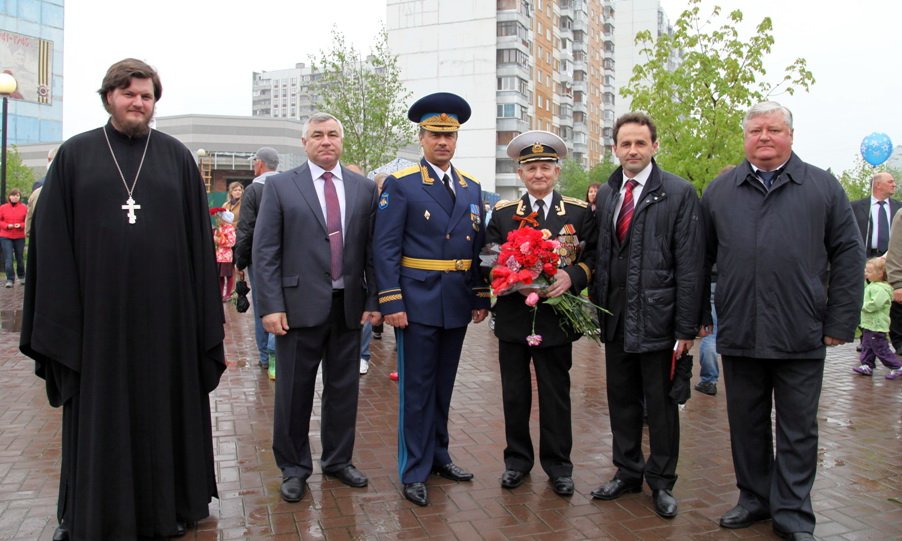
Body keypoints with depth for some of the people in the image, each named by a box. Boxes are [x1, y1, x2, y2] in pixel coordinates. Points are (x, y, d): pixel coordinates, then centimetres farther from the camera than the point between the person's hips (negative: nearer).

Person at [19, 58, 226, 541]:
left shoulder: (177, 157, 5)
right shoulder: (74, 155, 4)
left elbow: (199, 238, 3)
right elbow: (51, 240, 2)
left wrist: (206, 314, -1)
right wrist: (55, 316, -4)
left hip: (165, 310, 1)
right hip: (99, 308, 0)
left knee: (165, 409, 12)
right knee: (100, 418, 11)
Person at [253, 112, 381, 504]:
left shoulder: (364, 189, 7)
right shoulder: (280, 186, 0)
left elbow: (372, 249, 7)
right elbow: (265, 251, -4)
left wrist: (373, 299, 1)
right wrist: (271, 306, -10)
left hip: (349, 306, 3)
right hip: (300, 305, -2)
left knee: (344, 389, 13)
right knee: (294, 392, 8)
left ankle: (338, 460, 31)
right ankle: (293, 467, 26)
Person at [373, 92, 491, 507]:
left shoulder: (471, 188, 11)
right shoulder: (400, 185, -5)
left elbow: (478, 248, 12)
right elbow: (385, 248, -10)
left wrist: (481, 298, 7)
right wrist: (391, 303, -15)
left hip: (458, 304, 5)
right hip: (418, 302, -5)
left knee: (444, 386, 16)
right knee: (417, 389, 3)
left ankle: (438, 455, 32)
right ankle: (414, 471, 15)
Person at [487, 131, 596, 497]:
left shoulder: (580, 213, 4)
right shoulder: (502, 214, 6)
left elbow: (593, 257, 0)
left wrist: (572, 276, -20)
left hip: (557, 317, -1)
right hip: (513, 317, 1)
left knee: (556, 393, 8)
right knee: (514, 394, 10)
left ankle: (558, 465, 23)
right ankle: (517, 460, 26)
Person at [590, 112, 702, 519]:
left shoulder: (678, 193, -6)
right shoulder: (605, 193, 8)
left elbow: (689, 265, -10)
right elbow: (599, 255, 9)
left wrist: (686, 327, -12)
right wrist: (598, 309, 5)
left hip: (657, 318, -4)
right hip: (616, 318, 5)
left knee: (660, 404, 8)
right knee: (621, 400, 15)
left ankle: (662, 482, 25)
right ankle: (628, 472, 31)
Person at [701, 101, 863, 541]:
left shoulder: (823, 187, 4)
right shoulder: (719, 191, 8)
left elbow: (848, 255, 3)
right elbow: (700, 257, 8)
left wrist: (840, 322, -2)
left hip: (801, 336, -1)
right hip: (738, 334, 2)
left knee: (798, 429, 8)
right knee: (746, 423, 13)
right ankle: (754, 498, 29)